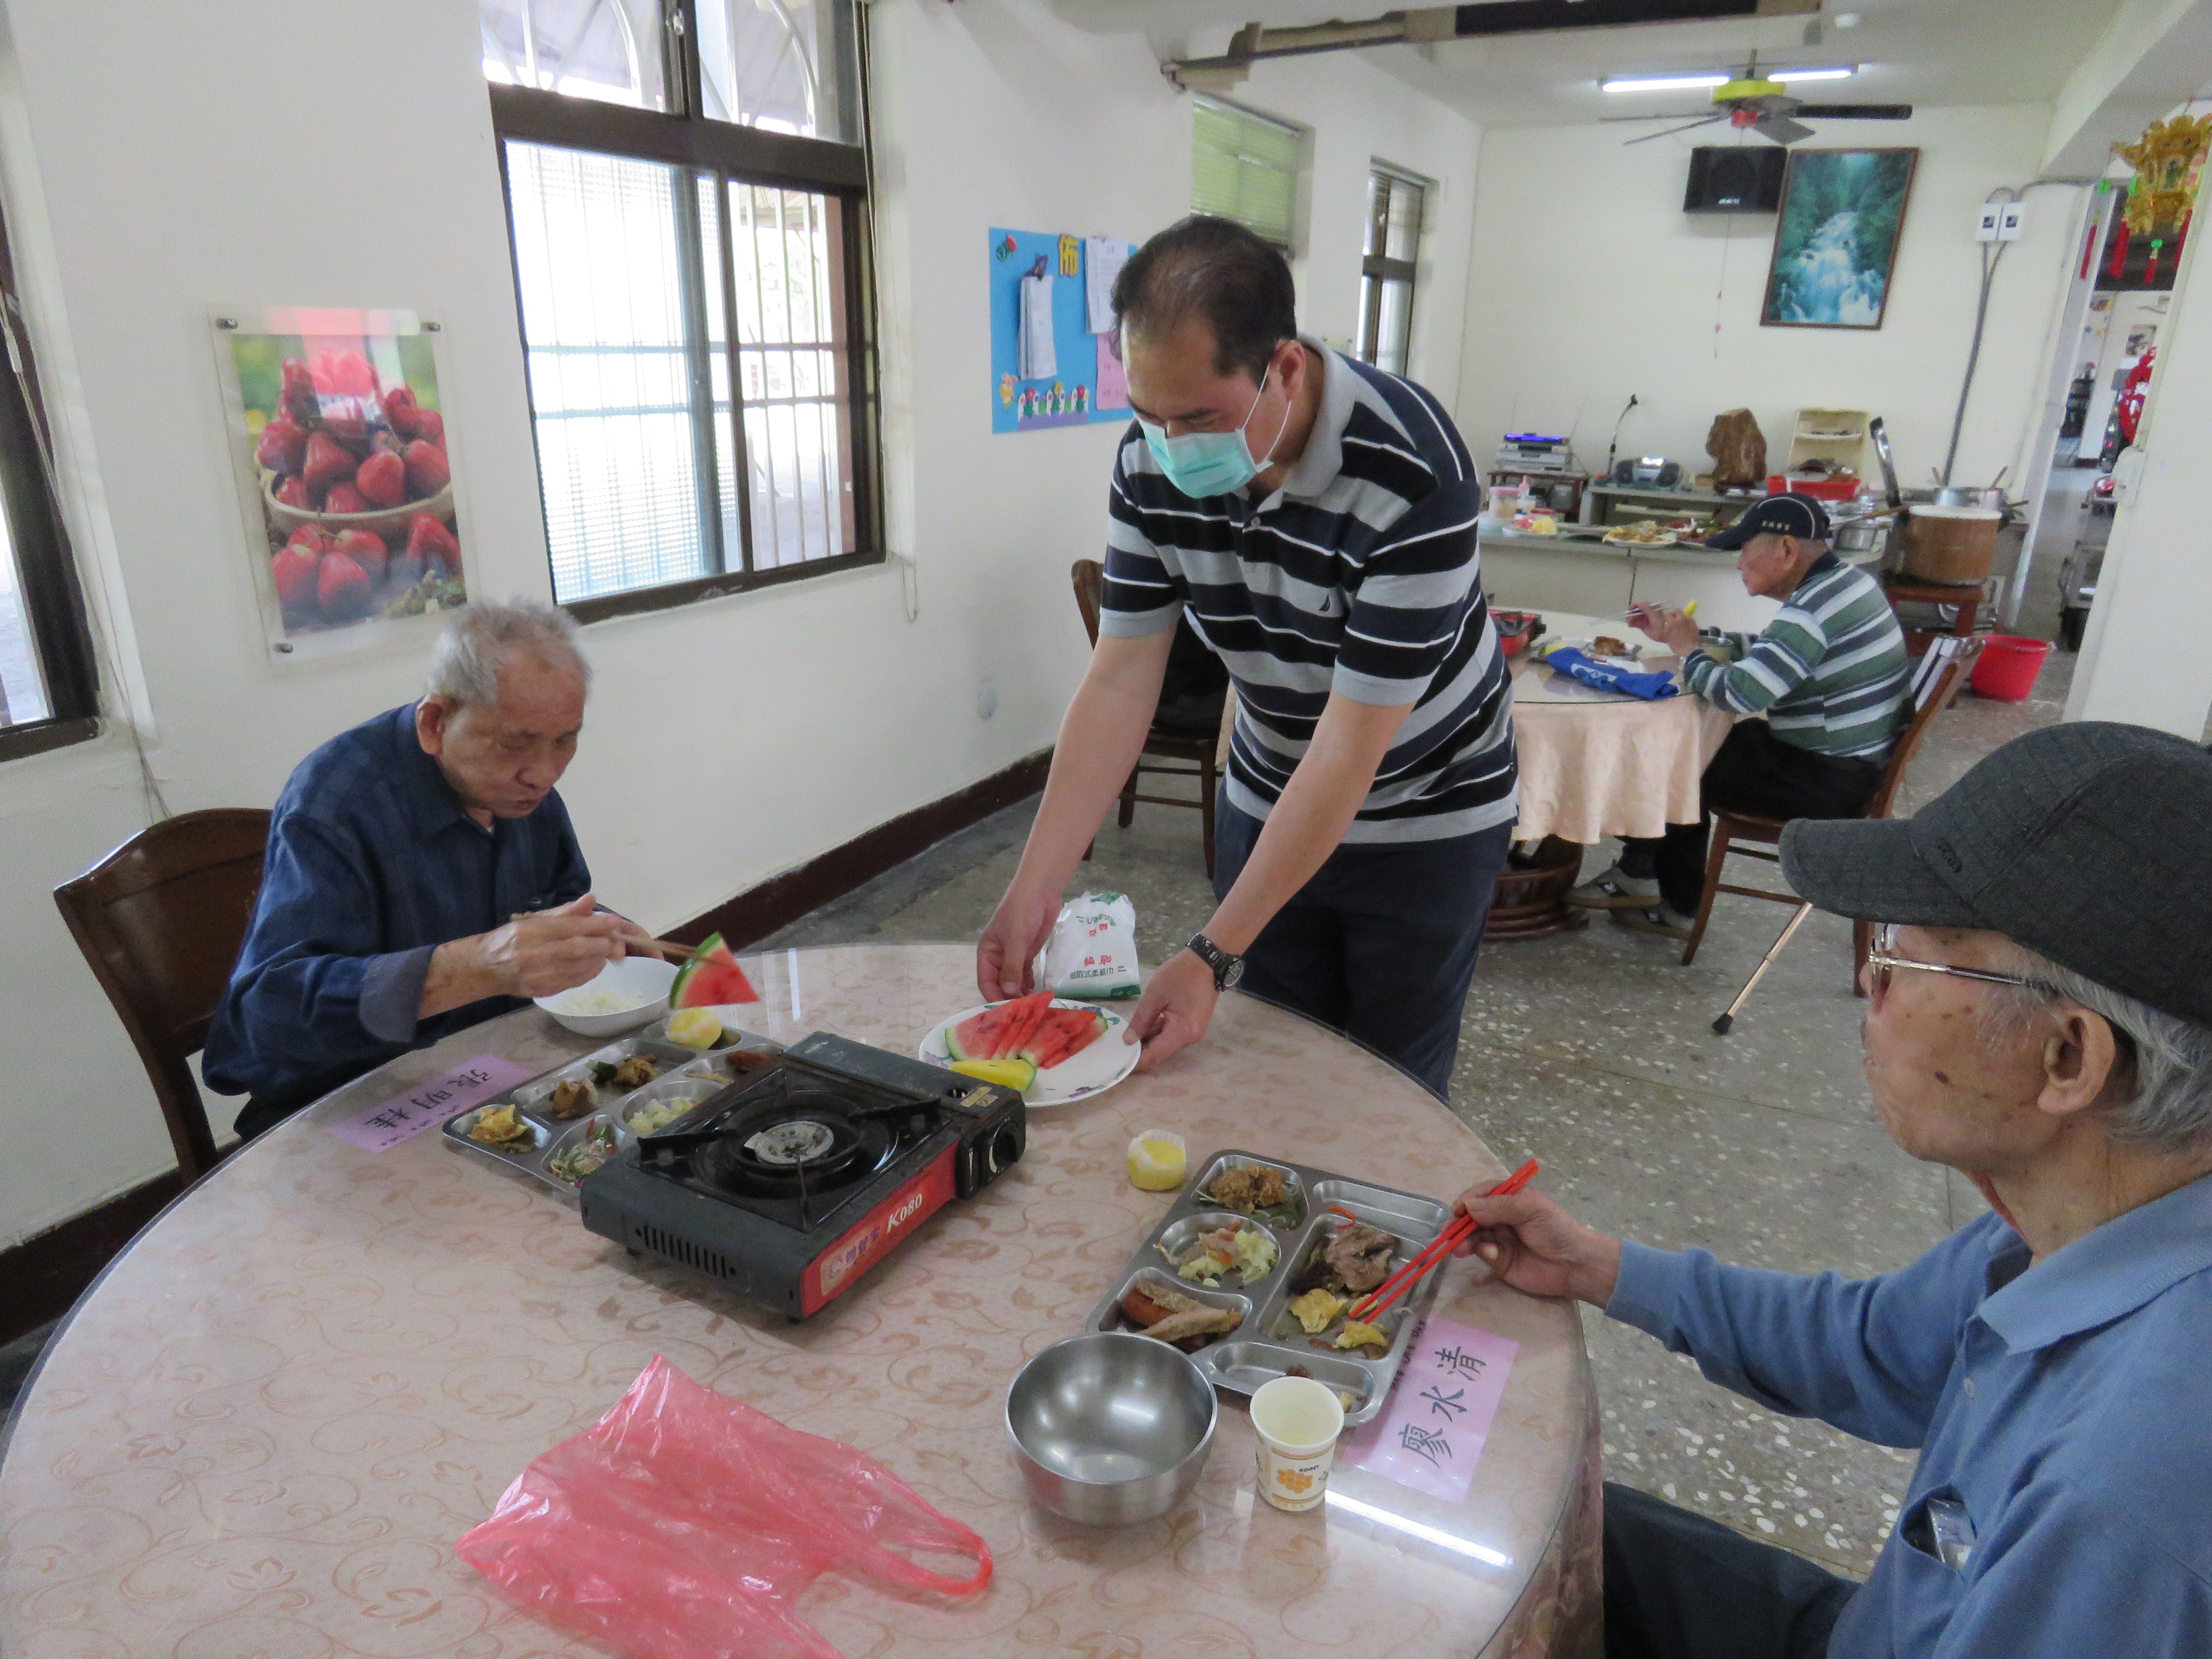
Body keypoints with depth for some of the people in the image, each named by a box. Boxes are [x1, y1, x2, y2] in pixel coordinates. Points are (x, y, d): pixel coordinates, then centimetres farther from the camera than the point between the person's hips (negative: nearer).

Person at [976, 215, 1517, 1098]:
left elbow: (1351, 746, -30)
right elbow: (1119, 681, -14)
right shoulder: (1152, 461, -15)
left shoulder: (1414, 477, -31)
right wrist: (1035, 884, -21)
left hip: (1424, 817, -4)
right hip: (1268, 800, 4)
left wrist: (1212, 957, -31)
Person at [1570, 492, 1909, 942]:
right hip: (1844, 760, 10)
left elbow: (1737, 693, -31)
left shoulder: (1814, 609, -25)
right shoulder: (1842, 582, 8)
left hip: (1827, 780, -10)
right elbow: (1762, 651, 17)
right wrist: (1682, 634, 10)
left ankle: (1639, 875, 23)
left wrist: (1689, 650, -12)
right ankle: (1677, 906, 15)